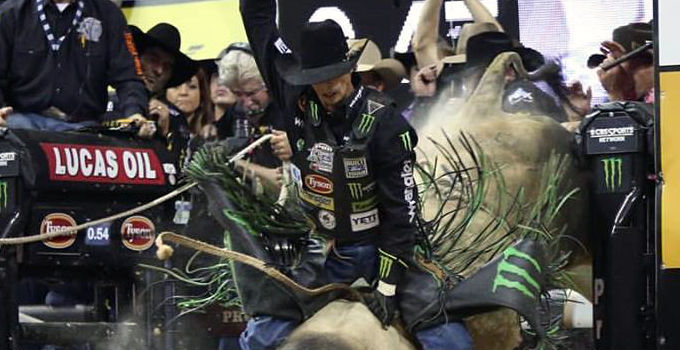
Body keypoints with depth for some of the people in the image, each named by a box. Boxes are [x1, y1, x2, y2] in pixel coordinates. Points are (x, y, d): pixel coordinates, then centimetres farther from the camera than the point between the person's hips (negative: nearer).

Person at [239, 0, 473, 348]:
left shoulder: (384, 122, -18)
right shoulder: (297, 101, -8)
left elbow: (400, 207, -15)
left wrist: (388, 284, -17)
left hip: (381, 244, -3)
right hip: (320, 249, 3)